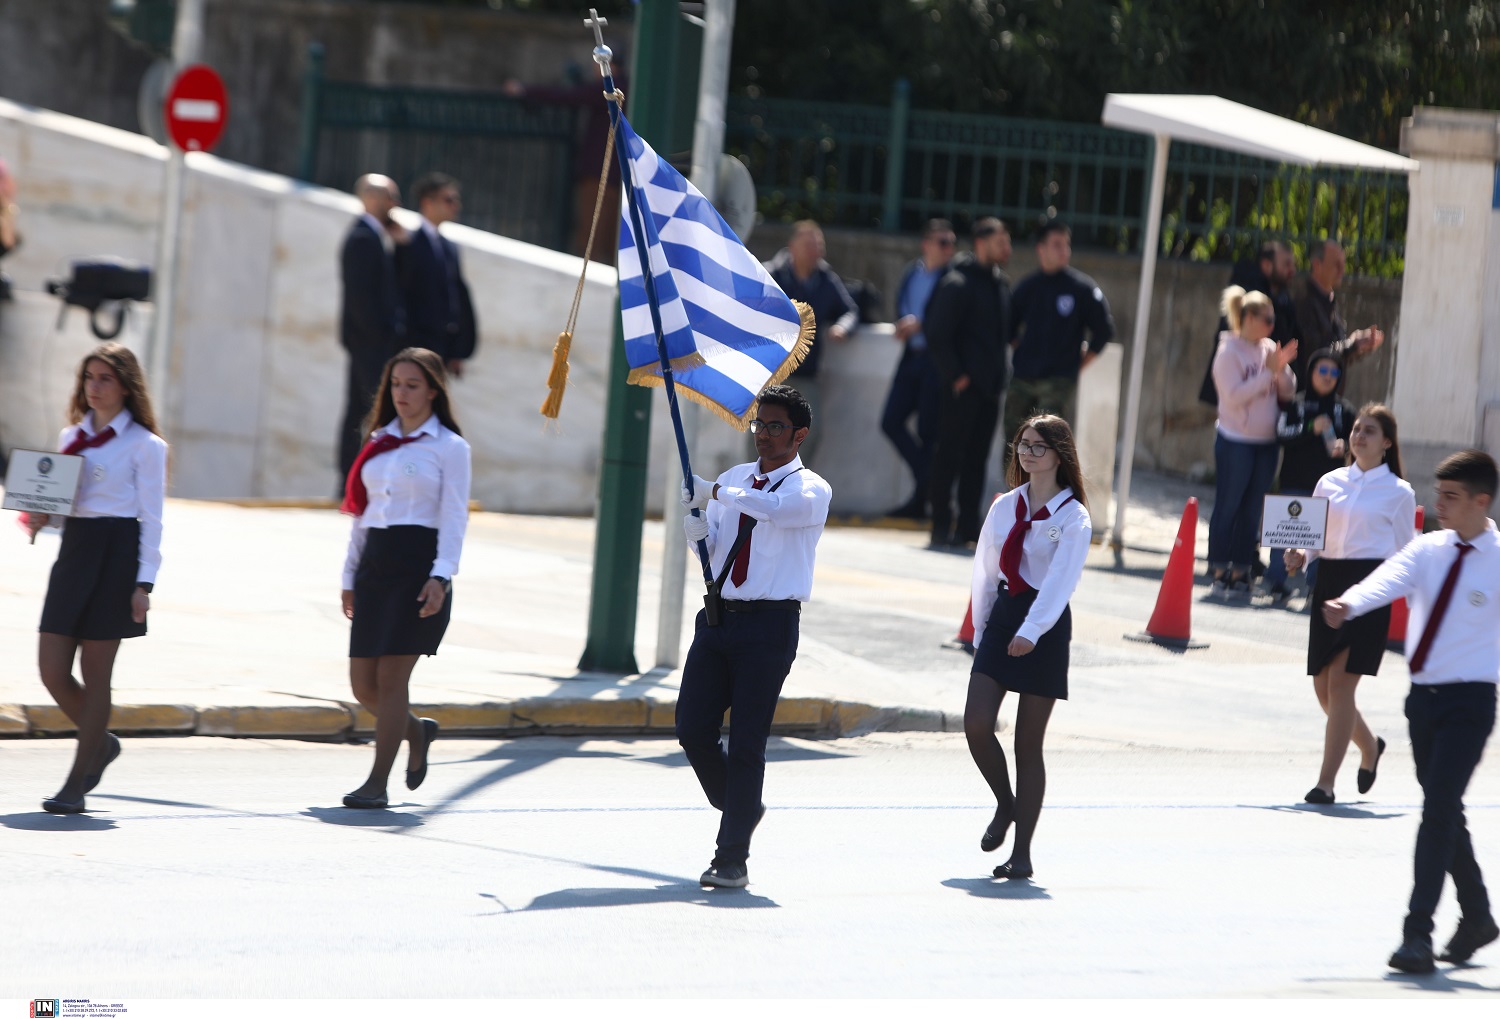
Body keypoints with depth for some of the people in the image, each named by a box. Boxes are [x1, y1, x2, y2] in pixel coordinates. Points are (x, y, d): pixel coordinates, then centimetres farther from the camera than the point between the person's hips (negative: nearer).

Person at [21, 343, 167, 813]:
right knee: (52, 670, 0)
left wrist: (144, 582, -12)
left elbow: (152, 519, -5)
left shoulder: (144, 445, -2)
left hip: (116, 553, -6)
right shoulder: (71, 436, 15)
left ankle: (77, 784, 3)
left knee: (95, 672, -2)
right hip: (74, 549, 6)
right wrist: (40, 519, -2)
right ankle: (101, 743, 26)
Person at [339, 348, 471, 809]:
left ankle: (378, 782, -6)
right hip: (375, 562, 6)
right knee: (363, 684, 3)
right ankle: (417, 731, 32)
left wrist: (441, 576, -17)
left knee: (391, 676, -10)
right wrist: (350, 576, 15)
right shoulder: (378, 443, 16)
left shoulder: (450, 447, 0)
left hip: (418, 561, -6)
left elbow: (454, 518, -6)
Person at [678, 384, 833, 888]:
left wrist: (715, 492, -23)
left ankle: (732, 859, 0)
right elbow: (714, 550, 17)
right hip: (719, 616, 6)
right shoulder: (734, 479, 17)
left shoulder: (811, 489, -2)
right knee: (694, 730, 1)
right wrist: (699, 532, -5)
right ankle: (741, 808, 27)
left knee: (746, 743, -5)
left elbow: (776, 509, -25)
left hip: (768, 624, -6)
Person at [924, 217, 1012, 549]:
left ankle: (968, 525, 12)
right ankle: (942, 525, -1)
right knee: (950, 456, -4)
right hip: (963, 386, -8)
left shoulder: (1001, 284, 15)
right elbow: (937, 334, -13)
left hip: (989, 386, 8)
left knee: (977, 458, 8)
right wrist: (955, 375, -14)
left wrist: (998, 374, 13)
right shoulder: (958, 283, -10)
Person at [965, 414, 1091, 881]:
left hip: (1046, 625, -4)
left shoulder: (1073, 517, -7)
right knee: (976, 724, -11)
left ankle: (1022, 852, 5)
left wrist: (1031, 631, -32)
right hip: (1002, 616, 4)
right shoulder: (1005, 506, 9)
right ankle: (1005, 804, 16)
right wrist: (981, 629, 12)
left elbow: (1061, 579, -19)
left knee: (1029, 742, -1)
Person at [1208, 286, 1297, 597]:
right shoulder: (1230, 352, -9)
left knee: (1251, 510, 8)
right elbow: (1234, 395, -18)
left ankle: (1240, 571, 14)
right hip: (1236, 441, -6)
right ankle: (1219, 571, 4)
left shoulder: (1269, 349, 8)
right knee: (1228, 506, -1)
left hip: (1266, 442, 6)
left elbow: (1287, 393, 9)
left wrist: (1282, 370, -10)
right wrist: (1268, 373, -19)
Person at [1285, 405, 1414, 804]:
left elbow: (1405, 555, 6)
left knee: (1341, 683, -10)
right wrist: (1299, 556, -4)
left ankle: (1326, 782, -6)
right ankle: (1369, 746, 35)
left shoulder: (1398, 493, 1)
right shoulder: (1330, 483, 11)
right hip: (1329, 581, 5)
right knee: (1323, 685, 7)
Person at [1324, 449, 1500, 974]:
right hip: (1424, 695, 6)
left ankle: (1418, 934, -14)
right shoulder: (1428, 550, 4)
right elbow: (1389, 580, -15)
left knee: (1439, 811, -15)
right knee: (1445, 813, 17)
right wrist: (1350, 603, -35)